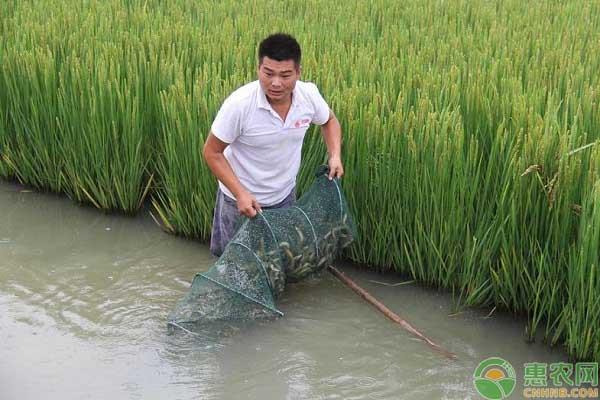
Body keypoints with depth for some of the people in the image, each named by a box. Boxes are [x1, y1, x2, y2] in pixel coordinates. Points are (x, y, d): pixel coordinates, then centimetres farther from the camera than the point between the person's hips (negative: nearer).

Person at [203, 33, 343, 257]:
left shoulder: (309, 95, -18)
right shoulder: (239, 104, -30)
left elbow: (329, 121, 7)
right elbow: (212, 153, -18)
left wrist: (335, 155, -9)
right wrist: (240, 193, -25)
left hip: (285, 196, 4)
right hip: (241, 197, -3)